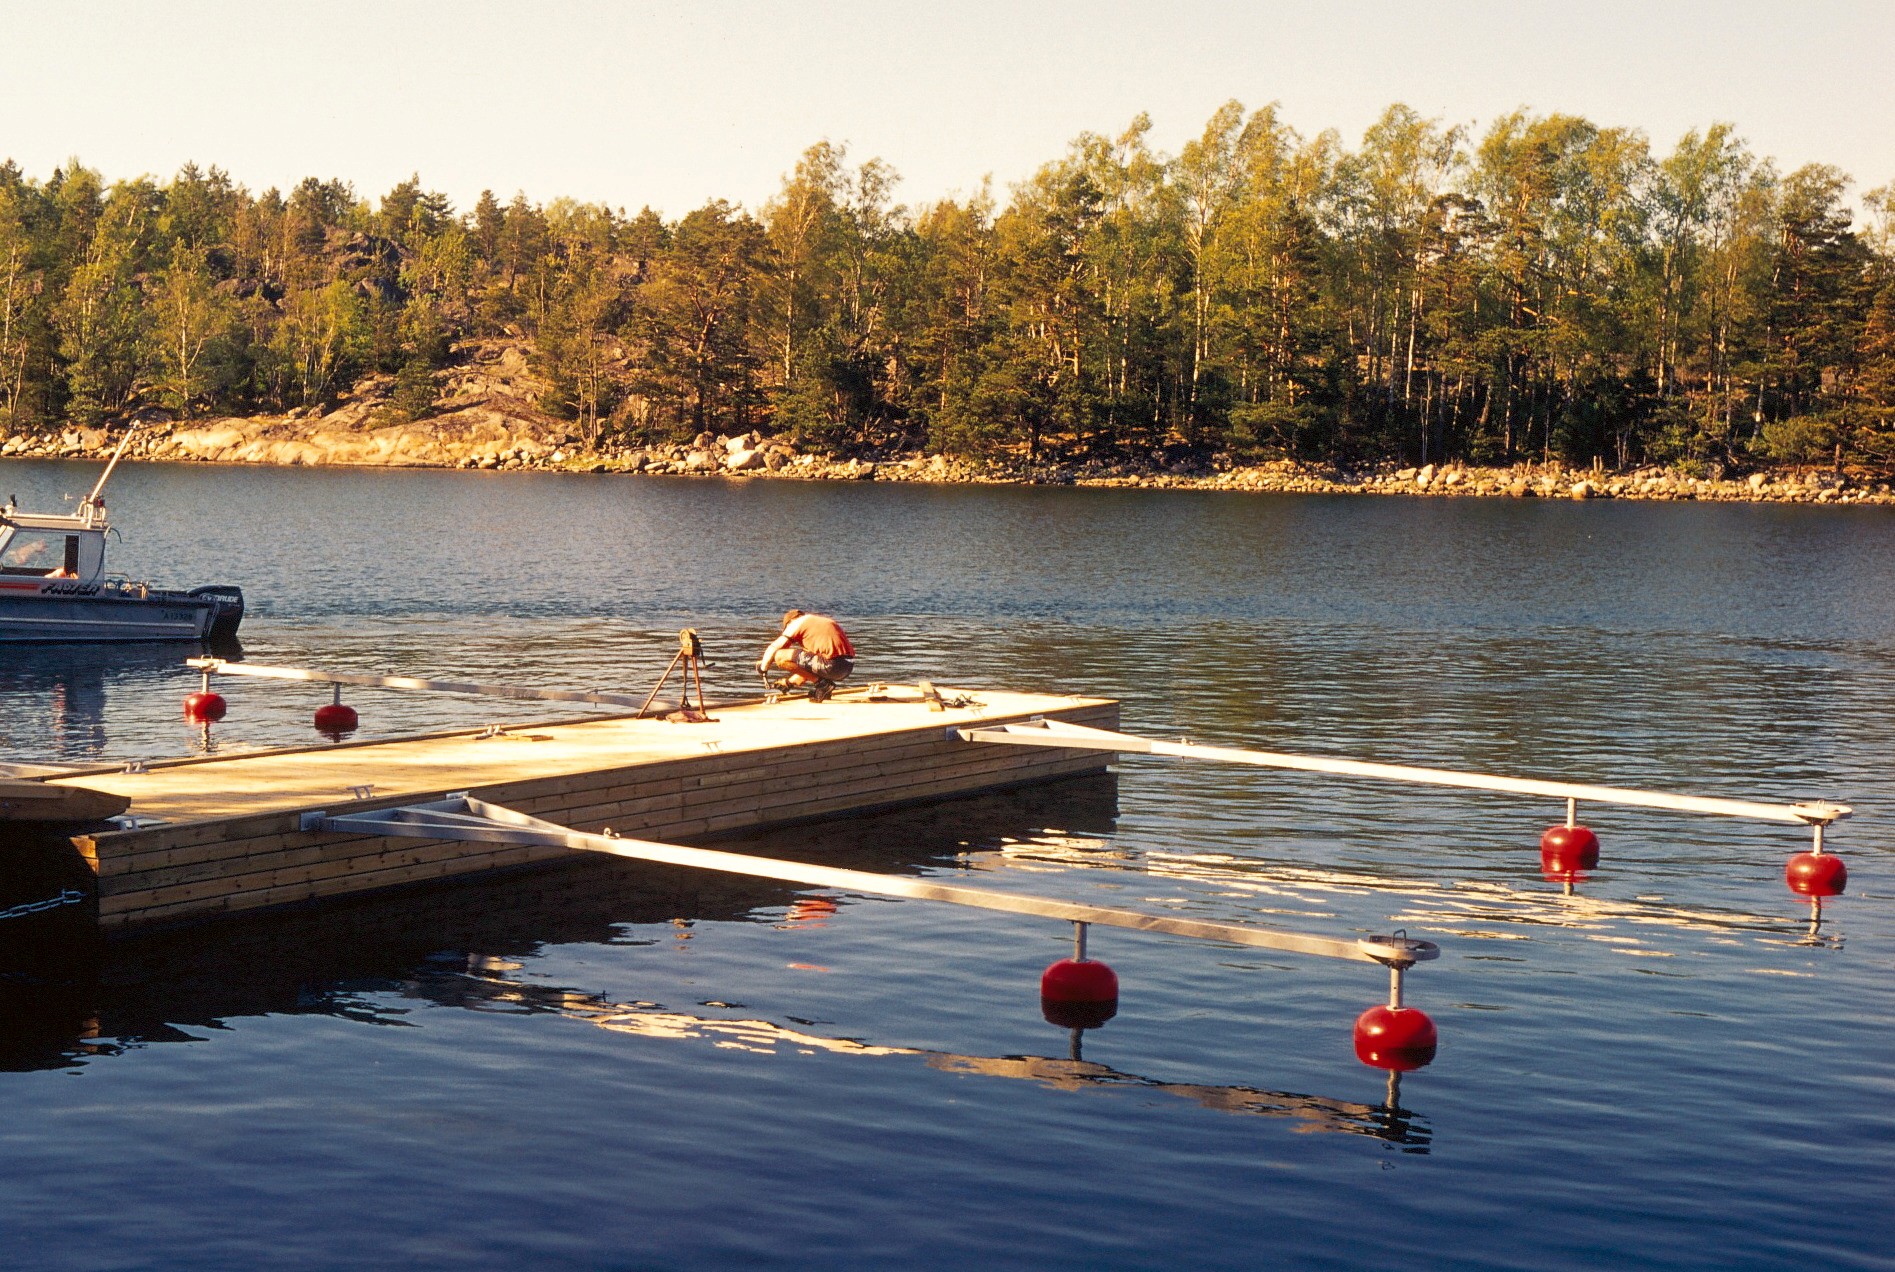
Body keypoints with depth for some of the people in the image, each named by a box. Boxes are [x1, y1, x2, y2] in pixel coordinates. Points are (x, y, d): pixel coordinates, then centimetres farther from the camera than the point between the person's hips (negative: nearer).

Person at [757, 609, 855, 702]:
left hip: (833, 665, -9)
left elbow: (773, 648, 6)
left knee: (780, 656, -6)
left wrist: (763, 670, 22)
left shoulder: (797, 623, 7)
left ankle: (821, 683, -5)